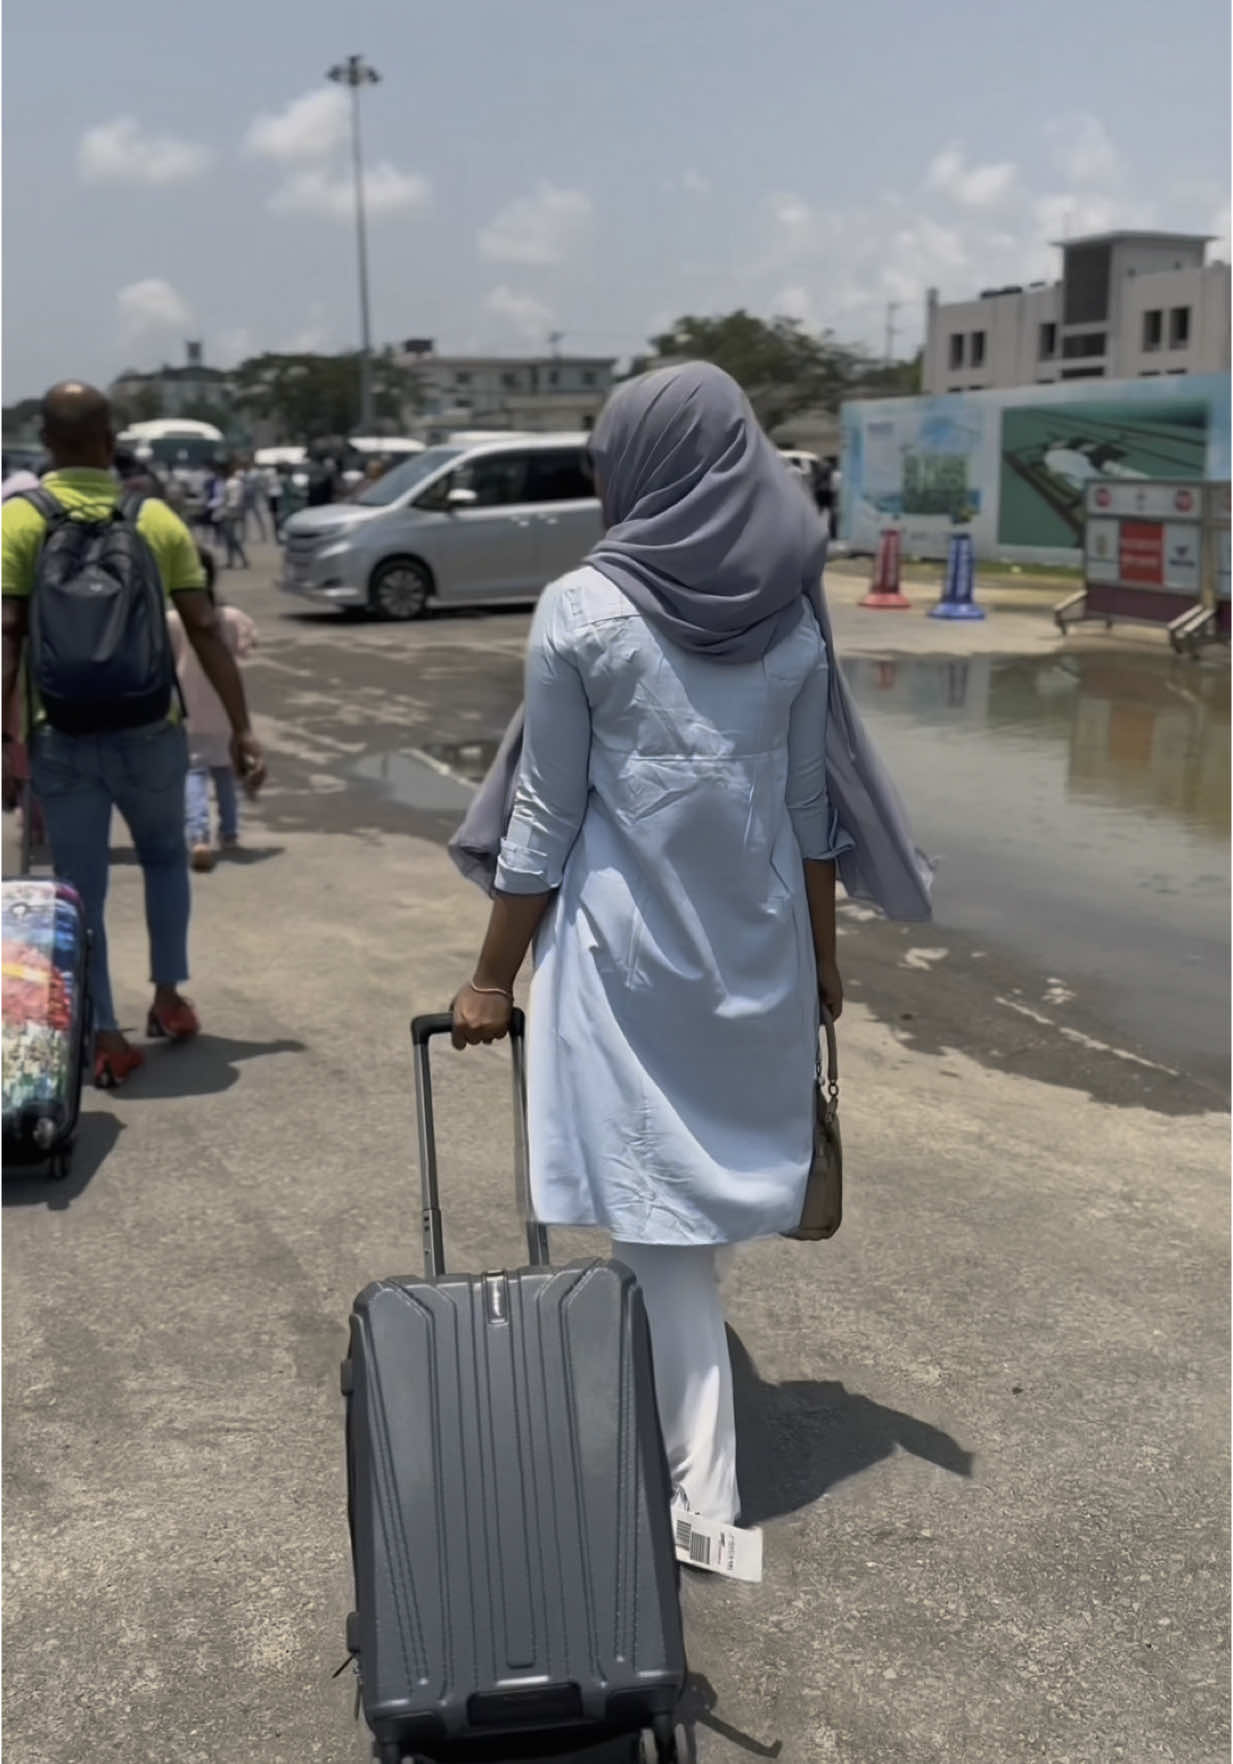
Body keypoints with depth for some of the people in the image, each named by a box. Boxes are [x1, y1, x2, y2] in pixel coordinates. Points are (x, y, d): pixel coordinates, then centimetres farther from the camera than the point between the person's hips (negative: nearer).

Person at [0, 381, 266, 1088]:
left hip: (64, 735, -1)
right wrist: (243, 727, 3)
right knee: (165, 857, 25)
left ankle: (107, 1038, 7)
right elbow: (206, 631, 0)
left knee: (82, 889, 7)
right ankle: (169, 998, 26)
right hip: (151, 729, 2)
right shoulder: (159, 519, 2)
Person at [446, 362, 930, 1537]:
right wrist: (821, 952, 18)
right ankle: (691, 1450, 41)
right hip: (758, 943, 5)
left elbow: (547, 816, -10)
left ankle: (703, 1490, 10)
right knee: (705, 1183, 21)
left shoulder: (582, 610, -12)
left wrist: (493, 975, 0)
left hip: (628, 944, -5)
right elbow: (811, 806, 6)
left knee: (656, 1212, 4)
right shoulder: (790, 612, 1)